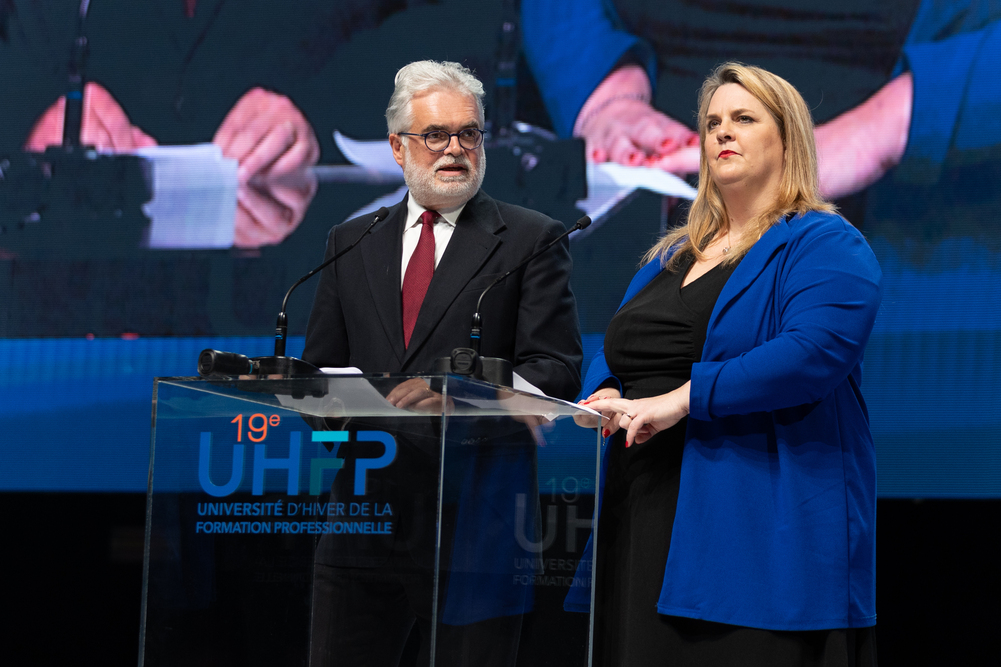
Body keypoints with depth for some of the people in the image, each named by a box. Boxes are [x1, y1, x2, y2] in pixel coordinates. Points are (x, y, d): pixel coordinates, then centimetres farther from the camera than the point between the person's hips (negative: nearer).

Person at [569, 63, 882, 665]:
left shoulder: (826, 246, -2)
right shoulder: (672, 256, 22)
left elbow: (814, 351, -20)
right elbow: (612, 358, 23)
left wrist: (679, 399, -22)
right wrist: (604, 400, -2)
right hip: (644, 522, 7)